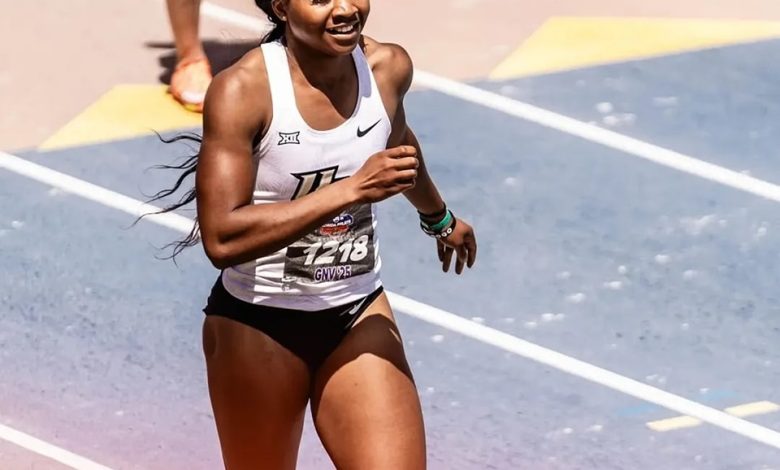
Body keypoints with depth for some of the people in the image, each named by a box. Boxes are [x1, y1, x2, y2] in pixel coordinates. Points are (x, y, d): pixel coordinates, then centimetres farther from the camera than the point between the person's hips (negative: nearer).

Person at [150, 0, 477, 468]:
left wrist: (438, 216, 38)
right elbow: (222, 239, -31)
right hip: (258, 325, -4)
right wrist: (353, 189, -33)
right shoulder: (243, 90, -21)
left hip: (359, 313, 4)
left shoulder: (388, 68, -6)